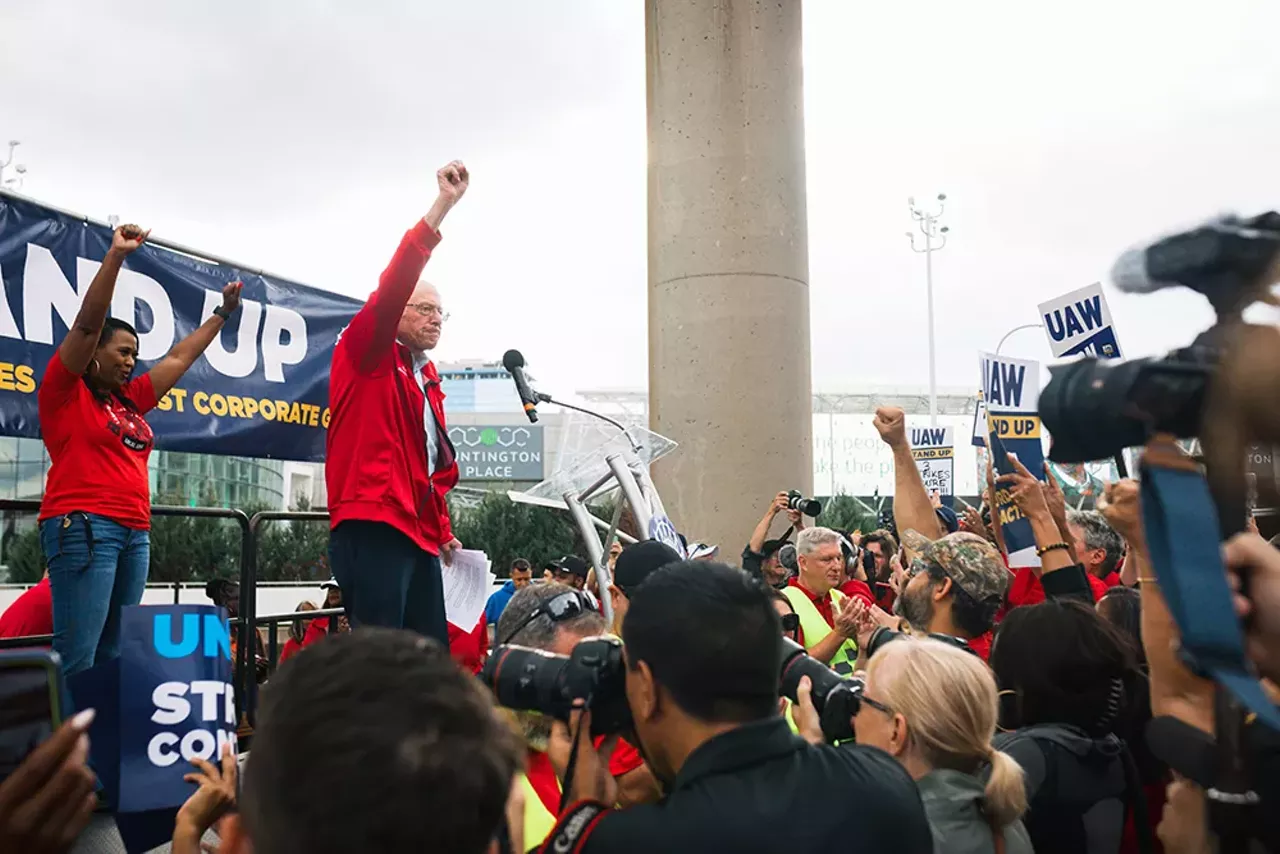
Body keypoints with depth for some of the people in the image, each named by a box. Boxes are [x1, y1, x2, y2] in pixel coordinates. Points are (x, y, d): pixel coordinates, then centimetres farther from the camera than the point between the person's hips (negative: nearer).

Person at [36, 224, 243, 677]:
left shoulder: (130, 400, 20)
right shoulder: (65, 391, 3)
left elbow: (179, 358, 27)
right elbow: (87, 323, -8)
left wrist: (222, 314, 32)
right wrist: (115, 256, -12)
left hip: (135, 533, 8)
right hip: (83, 526, -7)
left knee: (112, 655, 6)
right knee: (77, 656, -13)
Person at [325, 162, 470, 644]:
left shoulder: (429, 382, 23)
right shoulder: (365, 356, 3)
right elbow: (391, 289, -15)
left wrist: (443, 532, 17)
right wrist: (441, 206, -21)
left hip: (419, 536, 8)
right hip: (371, 530, -8)